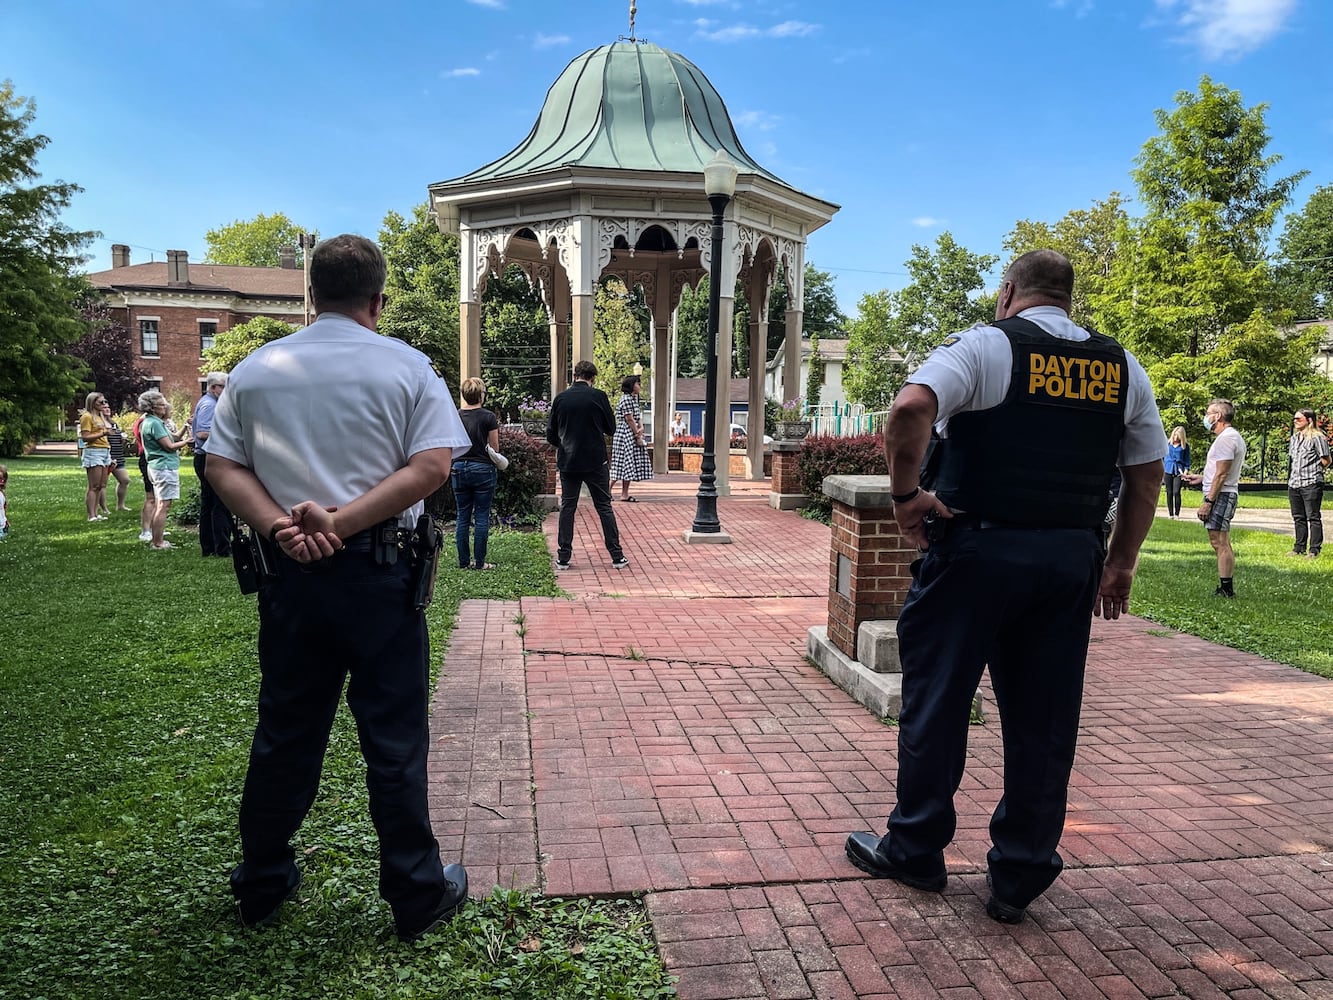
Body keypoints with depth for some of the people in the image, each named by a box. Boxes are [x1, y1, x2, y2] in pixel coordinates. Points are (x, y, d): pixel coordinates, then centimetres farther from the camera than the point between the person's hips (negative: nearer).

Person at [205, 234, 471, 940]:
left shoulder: (254, 371, 7)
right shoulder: (406, 367, -3)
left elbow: (222, 465, 2)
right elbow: (433, 466, -13)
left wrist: (278, 525, -10)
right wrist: (341, 521, -17)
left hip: (287, 573, 4)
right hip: (378, 573, -3)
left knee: (284, 731, 16)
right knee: (394, 739, 6)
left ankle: (260, 887, 32)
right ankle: (416, 896, 18)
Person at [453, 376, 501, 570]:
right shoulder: (488, 417, -8)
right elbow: (494, 449, -3)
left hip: (459, 468, 3)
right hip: (482, 469, -3)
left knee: (463, 517, 9)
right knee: (482, 517, 3)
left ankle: (464, 562, 13)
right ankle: (480, 562, 5)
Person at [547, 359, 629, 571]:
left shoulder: (560, 399, 0)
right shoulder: (598, 396, -7)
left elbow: (551, 436, 4)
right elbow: (611, 428, 2)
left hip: (567, 462, 2)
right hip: (596, 462, -1)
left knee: (567, 508, 10)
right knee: (604, 507, 6)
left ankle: (563, 558, 9)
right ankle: (617, 556, 8)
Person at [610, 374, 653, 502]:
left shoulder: (633, 398, 16)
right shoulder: (626, 399, -14)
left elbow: (639, 415, 12)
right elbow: (629, 419, -16)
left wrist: (641, 427, -8)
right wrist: (638, 436, -13)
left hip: (632, 435, 10)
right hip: (626, 435, -10)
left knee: (627, 465, 9)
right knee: (627, 463, -6)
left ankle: (625, 494, 12)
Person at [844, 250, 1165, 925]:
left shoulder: (983, 345, -5)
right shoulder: (1122, 368, 11)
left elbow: (911, 409, -22)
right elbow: (1147, 474, 13)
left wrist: (906, 493, -11)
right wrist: (1120, 564, 18)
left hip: (976, 548, -4)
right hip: (1072, 559, 5)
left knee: (936, 701, 9)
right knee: (1043, 718, 11)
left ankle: (915, 850, 22)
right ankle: (1019, 876, 21)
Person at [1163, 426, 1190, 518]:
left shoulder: (1185, 446, 1)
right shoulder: (1168, 444, 7)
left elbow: (1187, 460, 5)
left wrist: (1186, 471, -5)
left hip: (1179, 471, -3)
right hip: (1168, 470, 3)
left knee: (1176, 492, -12)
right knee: (1169, 493, 5)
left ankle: (1177, 514, -6)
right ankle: (1170, 514, 11)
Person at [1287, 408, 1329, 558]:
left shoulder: (1317, 437, -9)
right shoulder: (1294, 438, 15)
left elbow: (1326, 461, -8)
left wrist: (1314, 472, 3)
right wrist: (1291, 475, 12)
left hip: (1311, 484, -8)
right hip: (1294, 483, 8)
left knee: (1313, 517, -2)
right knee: (1298, 518, 13)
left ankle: (1314, 550, 2)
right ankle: (1300, 548, 21)